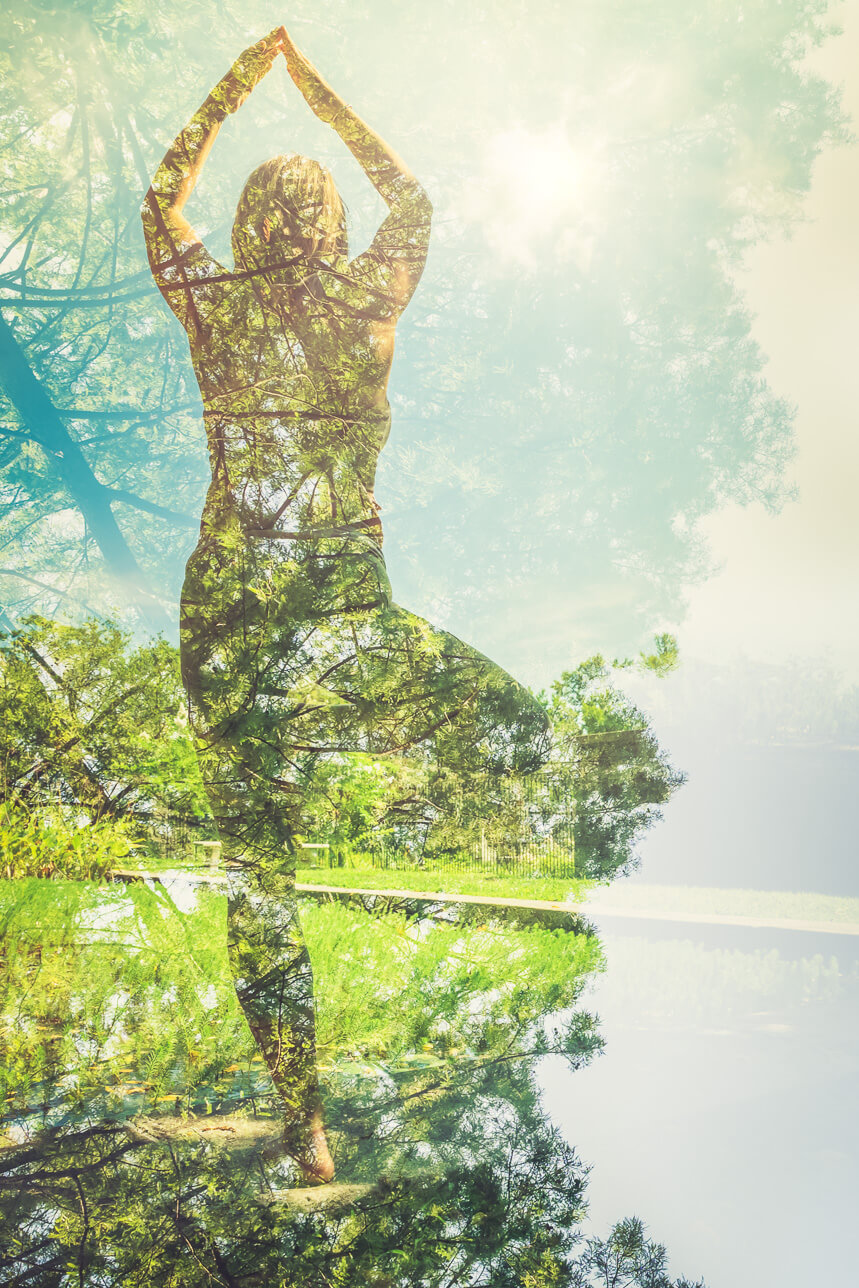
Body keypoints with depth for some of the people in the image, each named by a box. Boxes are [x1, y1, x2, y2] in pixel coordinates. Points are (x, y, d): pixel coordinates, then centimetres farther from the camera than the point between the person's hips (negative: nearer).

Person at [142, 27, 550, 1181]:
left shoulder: (214, 304, 0)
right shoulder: (368, 301, -2)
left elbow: (163, 198, 21)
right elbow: (411, 200, 20)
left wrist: (239, 84, 27)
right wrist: (319, 91, 28)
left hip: (227, 617, 2)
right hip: (345, 606, -2)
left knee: (258, 872, 10)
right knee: (523, 730, 18)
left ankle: (303, 1121, 13)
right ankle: (320, 721, -1)